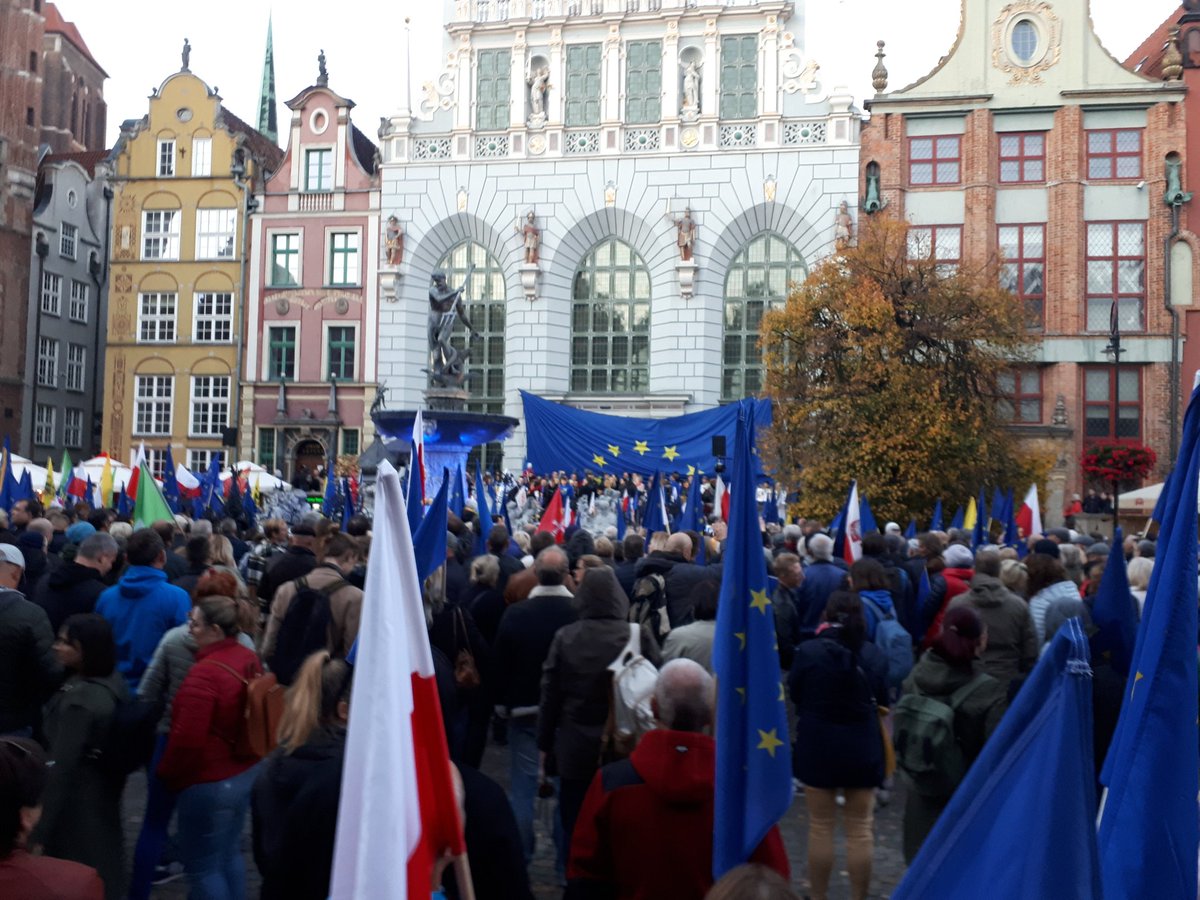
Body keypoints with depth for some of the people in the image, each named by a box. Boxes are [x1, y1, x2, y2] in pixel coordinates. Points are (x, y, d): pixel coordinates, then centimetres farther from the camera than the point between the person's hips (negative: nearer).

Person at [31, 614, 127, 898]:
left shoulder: (78, 700, -26)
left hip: (77, 806, -8)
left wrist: (39, 831, -21)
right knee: (104, 869, 21)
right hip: (105, 795, 8)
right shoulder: (115, 684, -1)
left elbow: (61, 767, -25)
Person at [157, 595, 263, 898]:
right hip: (246, 771, 9)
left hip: (210, 781, -8)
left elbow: (187, 739, -22)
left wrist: (167, 774, -4)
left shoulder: (205, 673, -25)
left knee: (202, 867, 8)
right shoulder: (250, 659, 0)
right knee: (229, 854, 23)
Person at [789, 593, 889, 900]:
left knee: (820, 827, 12)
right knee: (861, 829, 12)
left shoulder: (808, 651, -15)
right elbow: (882, 700, 6)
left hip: (817, 746, -1)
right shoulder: (875, 655, -8)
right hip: (862, 749, 1)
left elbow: (794, 694, -2)